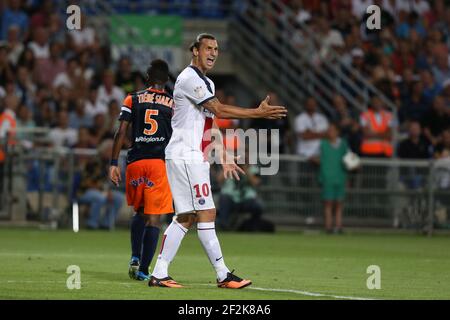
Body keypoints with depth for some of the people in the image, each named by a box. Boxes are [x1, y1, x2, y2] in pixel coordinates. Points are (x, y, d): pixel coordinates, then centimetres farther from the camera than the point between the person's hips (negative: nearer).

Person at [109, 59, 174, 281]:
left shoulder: (132, 100, 7)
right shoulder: (174, 104, 6)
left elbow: (121, 132, 0)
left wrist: (114, 163, 2)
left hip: (136, 162, 2)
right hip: (161, 163, -2)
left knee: (139, 212, 22)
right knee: (154, 218, -1)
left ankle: (135, 257, 7)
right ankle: (143, 269, -6)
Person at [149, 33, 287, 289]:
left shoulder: (207, 83, 22)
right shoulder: (189, 78, -11)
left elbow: (211, 123, 25)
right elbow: (219, 110, -17)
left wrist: (224, 156, 20)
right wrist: (258, 113, -16)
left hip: (196, 158, 10)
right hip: (185, 155, -10)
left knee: (186, 217, 6)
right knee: (206, 214, -9)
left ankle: (159, 274, 6)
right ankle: (223, 275, -8)